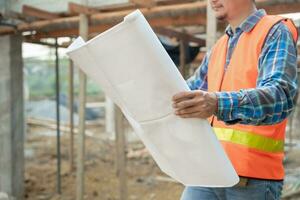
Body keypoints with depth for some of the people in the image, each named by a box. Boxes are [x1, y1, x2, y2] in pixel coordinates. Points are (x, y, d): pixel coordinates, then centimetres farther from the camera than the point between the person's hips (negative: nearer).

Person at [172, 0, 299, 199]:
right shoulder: (218, 48, 16)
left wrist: (218, 104, -39)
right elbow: (188, 93, 25)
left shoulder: (276, 32, -6)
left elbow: (281, 95, -23)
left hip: (252, 176, -6)